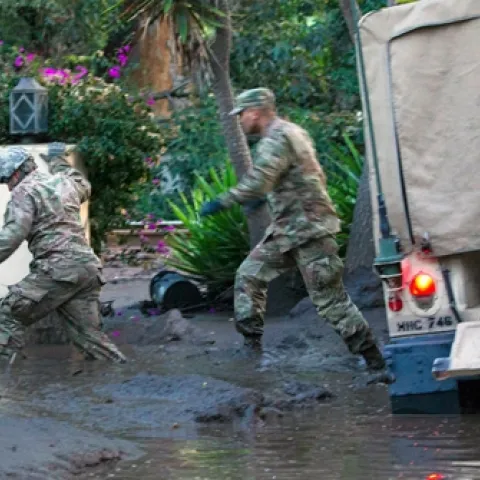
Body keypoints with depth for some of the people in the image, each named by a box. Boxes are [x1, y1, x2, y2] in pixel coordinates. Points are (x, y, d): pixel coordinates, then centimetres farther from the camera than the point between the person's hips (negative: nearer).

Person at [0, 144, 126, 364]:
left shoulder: (24, 192, -3)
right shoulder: (63, 182, 19)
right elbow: (83, 187, 45)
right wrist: (58, 162, 53)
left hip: (58, 269, -8)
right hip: (88, 266, 8)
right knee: (87, 334, 10)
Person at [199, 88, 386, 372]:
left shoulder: (278, 139, -17)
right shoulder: (293, 133, 14)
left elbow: (257, 183, -29)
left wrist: (221, 203, -23)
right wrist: (265, 198, 22)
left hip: (309, 230, -10)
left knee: (330, 300, -8)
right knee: (249, 276, 12)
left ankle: (374, 359, -4)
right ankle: (250, 343, 15)